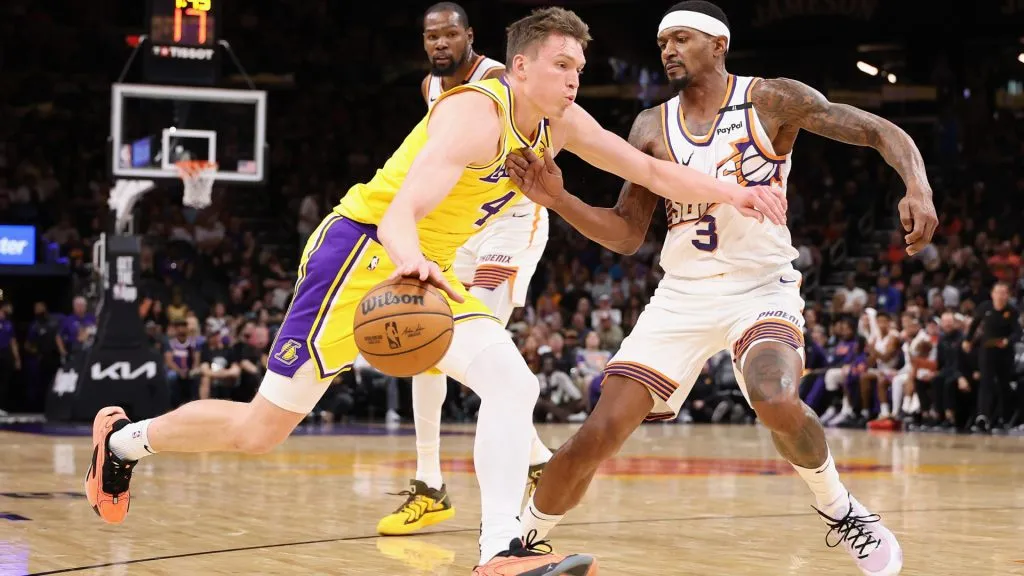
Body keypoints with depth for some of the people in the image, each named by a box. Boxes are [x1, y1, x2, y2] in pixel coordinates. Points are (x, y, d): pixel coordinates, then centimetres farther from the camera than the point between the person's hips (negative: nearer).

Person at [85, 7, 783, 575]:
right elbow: (400, 212, -33)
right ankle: (125, 437, 21)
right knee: (263, 427, -2)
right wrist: (409, 262, -55)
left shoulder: (558, 123, 2)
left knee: (512, 382, -16)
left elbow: (651, 171, 9)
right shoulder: (476, 113, -23)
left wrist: (730, 193, -5)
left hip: (428, 271, 8)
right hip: (364, 252, -8)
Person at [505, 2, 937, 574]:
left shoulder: (772, 100, -7)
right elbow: (627, 235, 7)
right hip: (682, 296, 3)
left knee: (777, 402, -34)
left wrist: (918, 188, -28)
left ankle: (842, 512, -6)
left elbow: (884, 133, -8)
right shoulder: (652, 127, 4)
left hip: (762, 287, -3)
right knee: (598, 436, -7)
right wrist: (558, 199, -9)